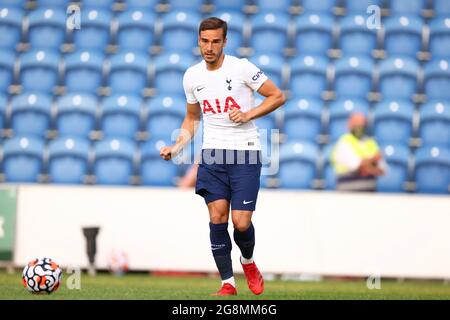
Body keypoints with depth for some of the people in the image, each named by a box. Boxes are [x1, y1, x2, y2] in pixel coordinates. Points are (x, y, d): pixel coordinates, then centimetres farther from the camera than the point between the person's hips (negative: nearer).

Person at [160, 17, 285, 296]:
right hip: (212, 153, 4)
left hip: (245, 152, -3)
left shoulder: (242, 68, -7)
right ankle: (228, 283, 5)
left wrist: (248, 115, -13)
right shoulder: (192, 76, 7)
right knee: (217, 218, -6)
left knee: (241, 222, -8)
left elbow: (277, 96, 0)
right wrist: (177, 147, 6)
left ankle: (248, 262, 25)